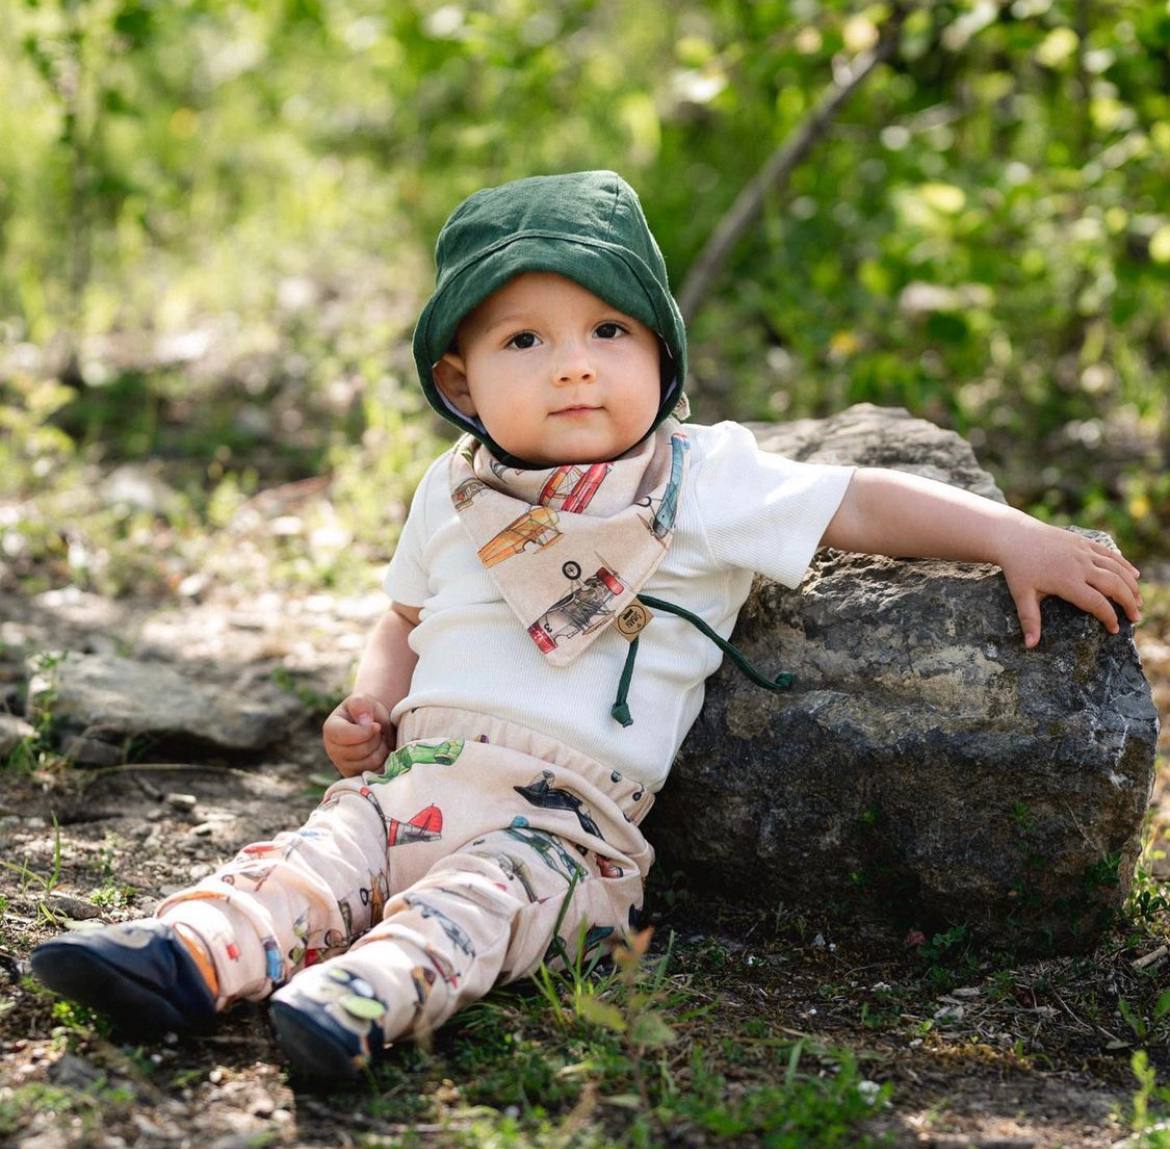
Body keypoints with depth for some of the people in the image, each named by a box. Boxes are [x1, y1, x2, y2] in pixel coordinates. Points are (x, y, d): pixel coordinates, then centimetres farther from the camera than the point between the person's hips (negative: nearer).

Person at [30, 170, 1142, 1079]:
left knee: (486, 894, -33)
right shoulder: (454, 493, 16)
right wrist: (373, 697, 10)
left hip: (568, 812, -5)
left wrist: (1020, 539, -6)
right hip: (414, 775, 5)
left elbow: (860, 506, 1)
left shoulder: (705, 481, 2)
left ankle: (366, 996, -54)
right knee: (323, 854, -20)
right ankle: (189, 953, -36)